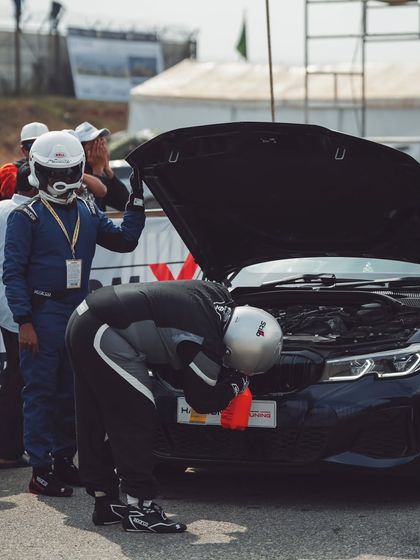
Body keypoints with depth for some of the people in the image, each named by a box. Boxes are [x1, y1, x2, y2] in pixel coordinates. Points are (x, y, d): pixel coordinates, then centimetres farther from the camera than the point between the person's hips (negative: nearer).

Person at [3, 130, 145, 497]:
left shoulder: (88, 214, 14)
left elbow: (124, 241, 14)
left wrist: (137, 201, 5)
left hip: (79, 313, 6)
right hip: (43, 313, -6)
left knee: (73, 393, 11)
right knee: (41, 393, -5)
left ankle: (64, 461, 22)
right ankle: (41, 470, -4)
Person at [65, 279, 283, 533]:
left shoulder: (218, 296, 3)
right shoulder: (205, 342, -20)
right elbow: (203, 402, -5)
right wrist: (239, 383, 10)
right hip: (102, 332, -10)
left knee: (96, 423, 15)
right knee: (137, 419, -7)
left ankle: (105, 502, 24)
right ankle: (140, 507, -7)